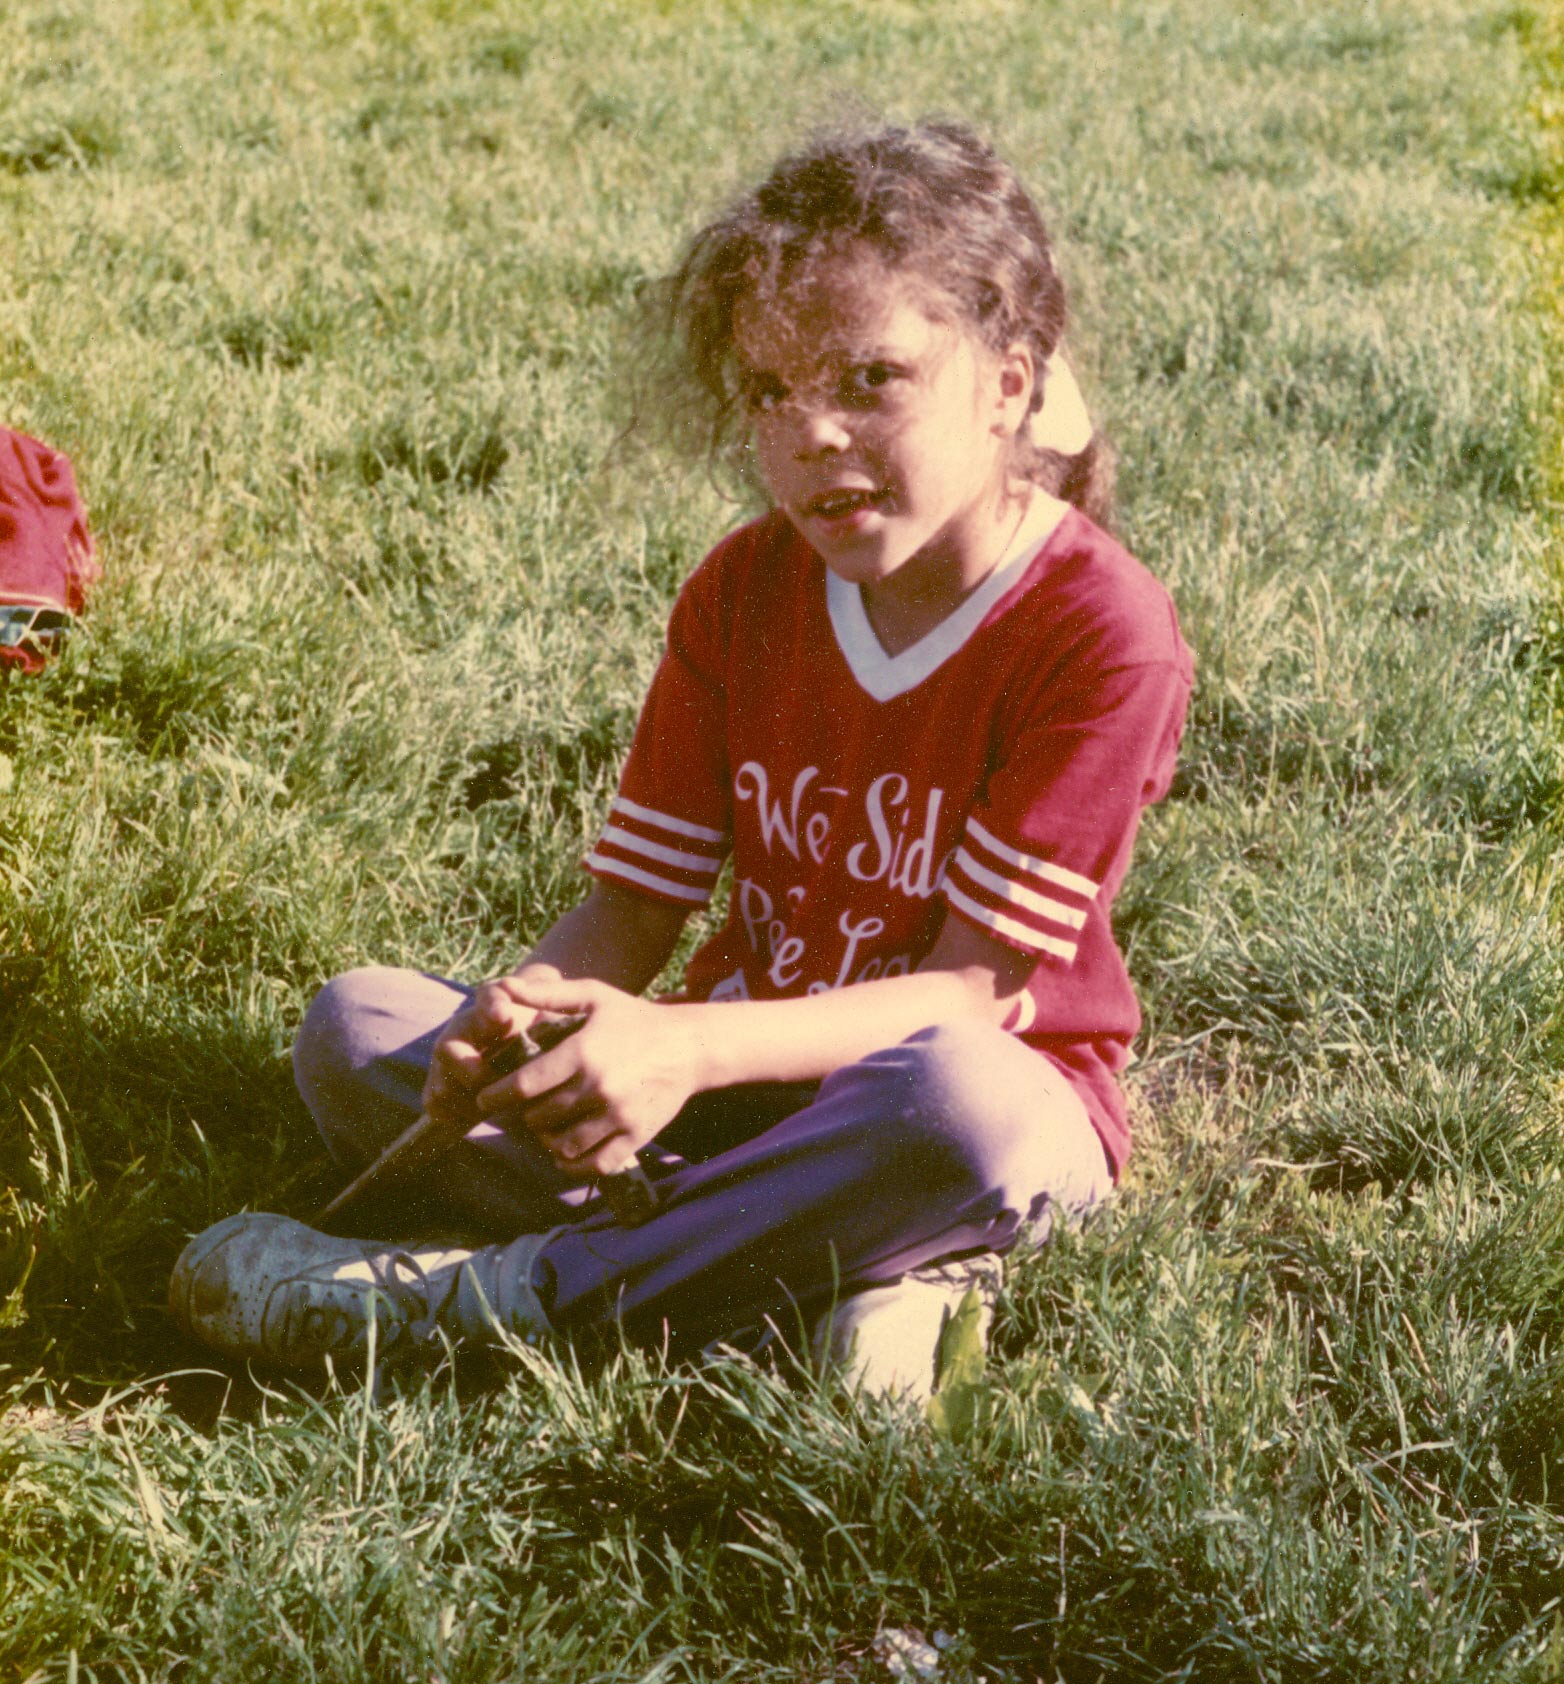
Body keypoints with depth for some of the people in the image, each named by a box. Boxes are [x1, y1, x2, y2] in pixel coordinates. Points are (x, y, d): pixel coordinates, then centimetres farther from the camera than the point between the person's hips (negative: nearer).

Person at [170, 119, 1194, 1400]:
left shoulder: (1101, 632, -17)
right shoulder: (742, 594, 1)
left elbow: (970, 988, -20)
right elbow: (634, 910, -1)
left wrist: (688, 1051, -34)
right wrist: (519, 1016, -25)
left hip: (986, 1090, -5)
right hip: (746, 1072, 6)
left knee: (961, 1108, -42)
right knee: (359, 1028, -13)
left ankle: (486, 1298, -30)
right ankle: (814, 1279, -29)